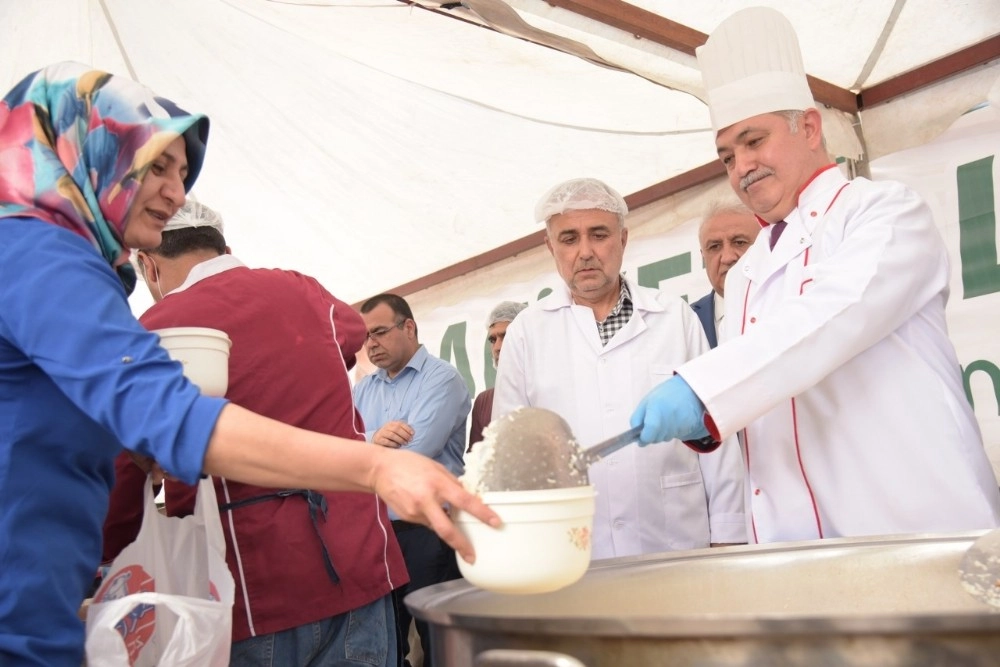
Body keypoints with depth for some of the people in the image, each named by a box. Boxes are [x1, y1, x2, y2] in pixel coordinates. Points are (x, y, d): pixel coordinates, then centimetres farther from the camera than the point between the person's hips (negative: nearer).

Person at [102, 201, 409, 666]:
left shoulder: (155, 332, -6)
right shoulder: (301, 290, 6)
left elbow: (121, 485, -1)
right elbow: (353, 328, 31)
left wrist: (102, 559, 16)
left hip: (255, 587, -3)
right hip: (358, 562, 4)